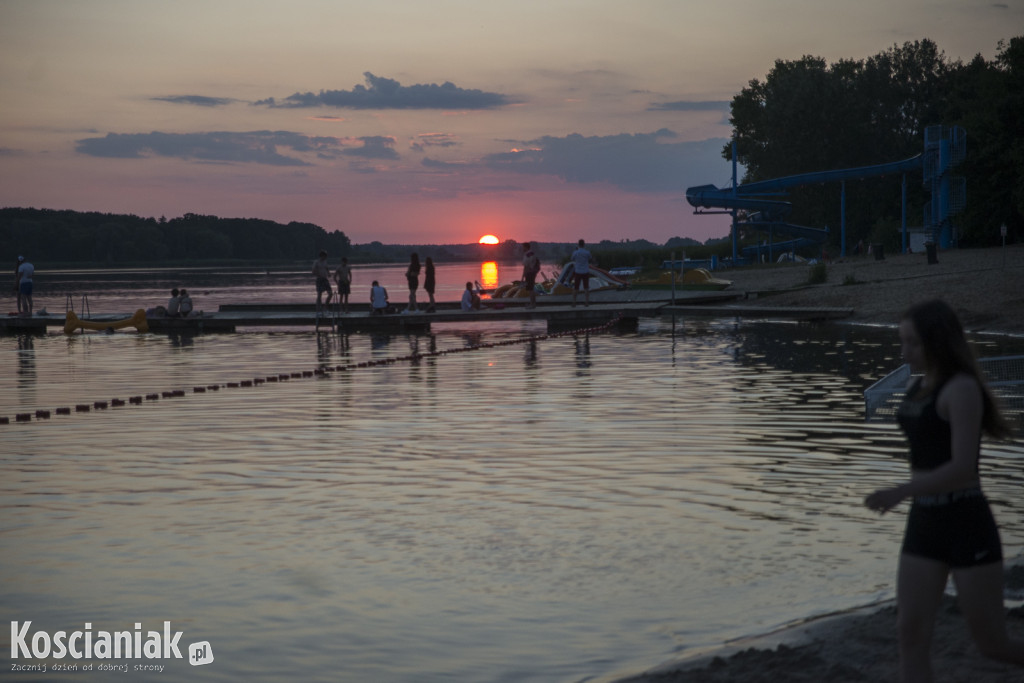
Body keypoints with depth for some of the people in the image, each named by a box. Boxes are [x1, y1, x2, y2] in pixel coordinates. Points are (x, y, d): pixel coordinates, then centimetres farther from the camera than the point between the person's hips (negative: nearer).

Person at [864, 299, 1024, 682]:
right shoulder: (923, 385, 12)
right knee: (910, 637, -5)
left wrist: (900, 492, -35)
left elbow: (964, 469, -26)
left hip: (968, 529, -8)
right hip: (924, 527, 8)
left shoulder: (962, 389, -17)